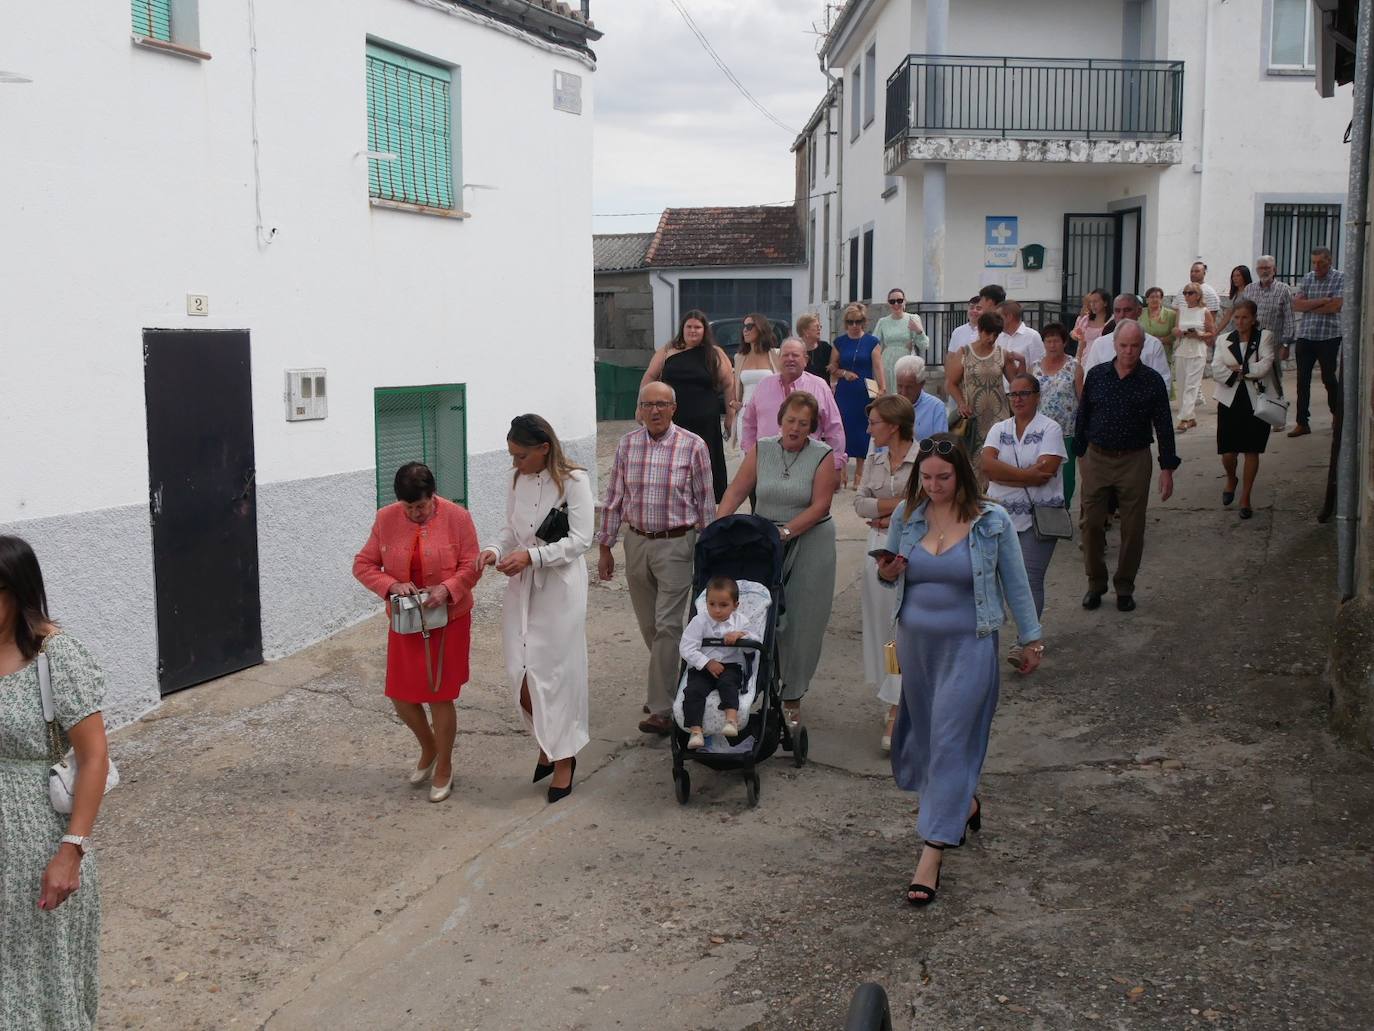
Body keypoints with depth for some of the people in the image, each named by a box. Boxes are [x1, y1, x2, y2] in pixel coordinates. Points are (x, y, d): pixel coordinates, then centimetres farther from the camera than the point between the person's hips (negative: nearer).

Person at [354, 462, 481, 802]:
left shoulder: (457, 517, -12)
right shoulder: (386, 519, -5)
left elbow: (471, 567, -8)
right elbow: (363, 565, -1)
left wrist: (446, 589, -27)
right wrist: (392, 586, -20)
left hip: (448, 620, -3)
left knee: (439, 696, 1)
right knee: (400, 696, 8)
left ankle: (444, 768, 21)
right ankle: (428, 749, 37)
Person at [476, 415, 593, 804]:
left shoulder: (573, 481, -12)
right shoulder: (518, 480, 7)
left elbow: (580, 540, -15)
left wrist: (531, 556, -24)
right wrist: (494, 549, -7)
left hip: (559, 588, -6)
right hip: (521, 586, 6)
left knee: (555, 674, 1)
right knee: (520, 674, 5)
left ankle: (563, 757, 16)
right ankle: (548, 743, 27)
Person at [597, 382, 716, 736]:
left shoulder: (692, 446, -7)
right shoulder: (627, 444, 4)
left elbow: (705, 501, -2)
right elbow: (614, 498, 9)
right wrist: (605, 547, 9)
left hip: (676, 544, -4)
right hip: (636, 543, 4)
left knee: (667, 625, -7)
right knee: (648, 626, 14)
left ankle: (662, 709, -4)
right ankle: (665, 685, 33)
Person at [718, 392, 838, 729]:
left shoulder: (822, 456, -5)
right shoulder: (761, 450, 4)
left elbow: (819, 505, -11)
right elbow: (736, 491, 1)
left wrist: (785, 531, -20)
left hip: (808, 542, -2)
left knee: (801, 622, 2)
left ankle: (792, 697, 14)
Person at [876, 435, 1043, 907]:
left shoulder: (992, 520, -7)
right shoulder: (906, 515, 1)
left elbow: (1015, 582, 1)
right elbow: (892, 571, 14)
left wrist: (1030, 637, 4)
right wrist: (886, 574, -10)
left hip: (968, 645, -4)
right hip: (916, 639, 5)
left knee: (950, 741, -8)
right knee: (925, 731, 16)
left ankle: (931, 854, -7)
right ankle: (965, 804, 43)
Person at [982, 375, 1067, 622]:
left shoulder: (1050, 429, -1)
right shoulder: (999, 429, 11)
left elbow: (1044, 473, -14)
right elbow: (987, 464, -8)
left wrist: (1003, 475, -9)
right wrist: (1027, 474, -16)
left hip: (1039, 517, -4)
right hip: (1001, 515, 4)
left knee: (1030, 580, -4)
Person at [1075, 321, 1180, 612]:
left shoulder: (1153, 381, -4)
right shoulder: (1096, 375, 1)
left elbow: (1163, 426, -1)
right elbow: (1083, 416, 9)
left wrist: (1167, 468, -3)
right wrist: (1080, 453, 9)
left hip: (1134, 461, -1)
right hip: (1097, 459, 1)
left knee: (1133, 529, 5)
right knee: (1092, 524, 2)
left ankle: (1125, 587, 20)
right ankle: (1096, 583, 18)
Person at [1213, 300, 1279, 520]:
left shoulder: (1265, 337, -1)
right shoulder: (1225, 340, 6)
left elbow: (1264, 366, -14)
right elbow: (1216, 371, -7)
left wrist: (1237, 368, -9)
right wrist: (1247, 372, -12)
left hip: (1256, 401, -1)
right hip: (1230, 401, 2)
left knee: (1251, 451, 4)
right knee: (1228, 452, -1)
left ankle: (1246, 497, 17)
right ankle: (1231, 480, 32)